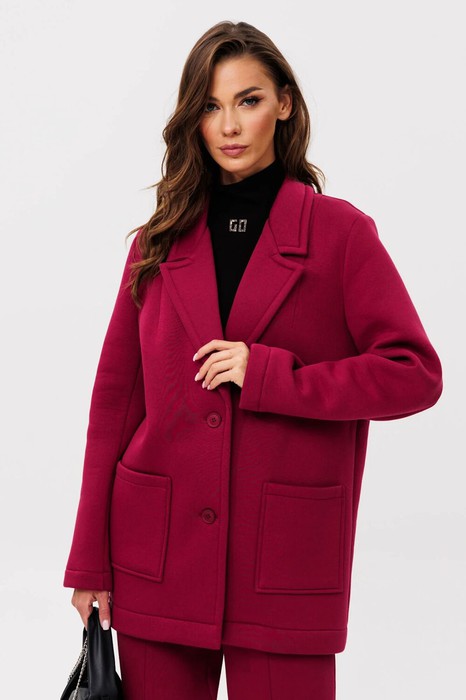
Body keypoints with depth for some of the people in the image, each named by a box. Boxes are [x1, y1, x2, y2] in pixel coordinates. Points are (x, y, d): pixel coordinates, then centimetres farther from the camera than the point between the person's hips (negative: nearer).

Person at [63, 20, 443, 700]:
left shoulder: (340, 233, 1)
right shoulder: (159, 243, 8)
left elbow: (415, 373, -4)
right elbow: (115, 401, 8)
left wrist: (270, 377, -14)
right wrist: (91, 561, 4)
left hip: (284, 564, -2)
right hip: (158, 559, 3)